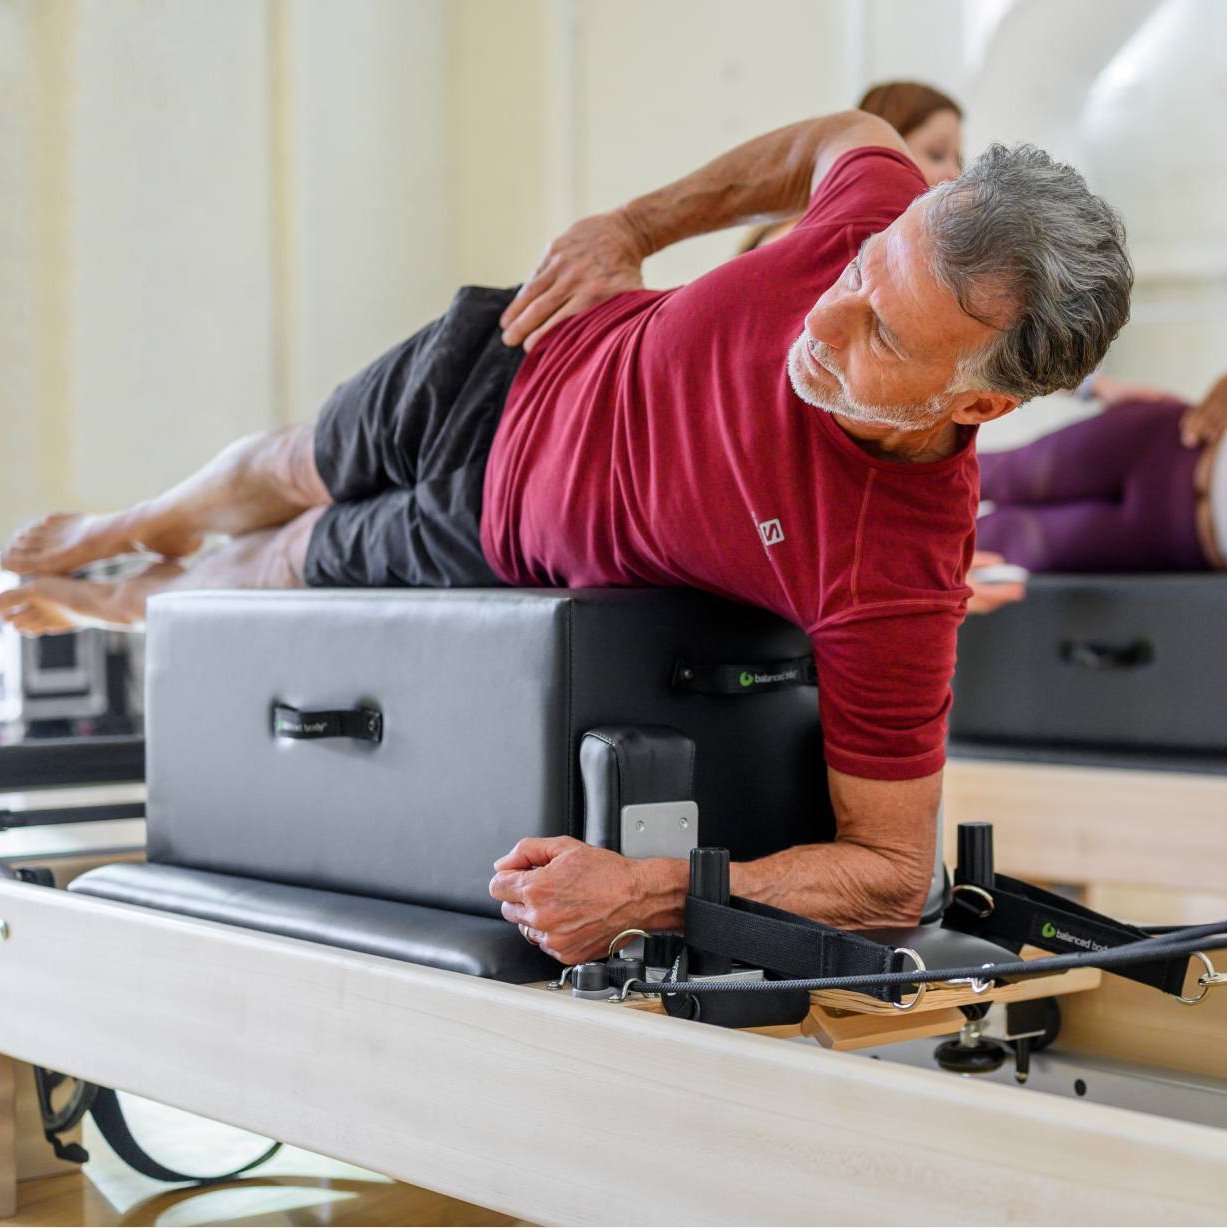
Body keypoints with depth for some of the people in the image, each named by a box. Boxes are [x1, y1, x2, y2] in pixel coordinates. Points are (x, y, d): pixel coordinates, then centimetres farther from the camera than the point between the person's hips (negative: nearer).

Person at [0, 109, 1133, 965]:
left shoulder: (898, 581, -45)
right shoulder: (895, 219, -33)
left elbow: (896, 874, -37)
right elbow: (845, 134, -7)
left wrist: (652, 895, -49)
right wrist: (635, 226, -11)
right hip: (517, 361, 3)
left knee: (292, 563, 24)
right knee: (284, 471, 31)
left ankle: (135, 604, 64)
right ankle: (121, 534, 69)